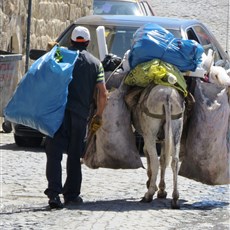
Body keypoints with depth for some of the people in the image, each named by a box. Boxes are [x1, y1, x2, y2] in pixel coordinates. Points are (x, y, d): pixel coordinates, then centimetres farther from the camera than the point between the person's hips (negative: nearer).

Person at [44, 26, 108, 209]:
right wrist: (98, 115, 12)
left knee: (54, 153, -3)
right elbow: (103, 93, 2)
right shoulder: (95, 63, 9)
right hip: (80, 113, 1)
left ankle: (54, 193, -17)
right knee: (75, 155, 14)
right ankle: (72, 194, 18)